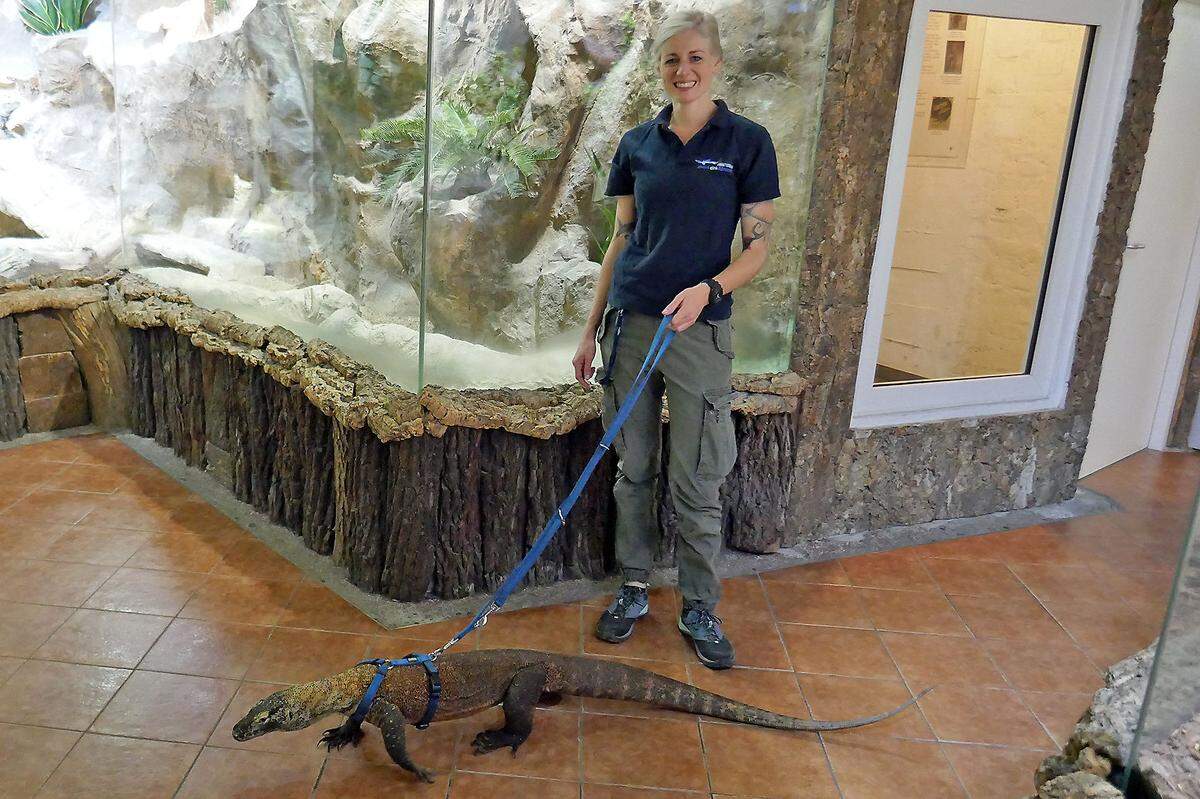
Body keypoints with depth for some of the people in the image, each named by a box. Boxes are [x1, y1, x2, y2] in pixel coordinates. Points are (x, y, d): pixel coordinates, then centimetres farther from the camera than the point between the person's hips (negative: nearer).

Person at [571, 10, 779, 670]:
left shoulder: (747, 142, -2)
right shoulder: (637, 144, 8)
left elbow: (758, 249, -2)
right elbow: (621, 241, 12)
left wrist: (707, 289, -21)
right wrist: (591, 331, 11)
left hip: (700, 330, -3)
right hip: (629, 323, 3)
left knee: (697, 484, 2)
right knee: (633, 469, 11)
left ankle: (699, 609, 19)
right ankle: (634, 589, 28)